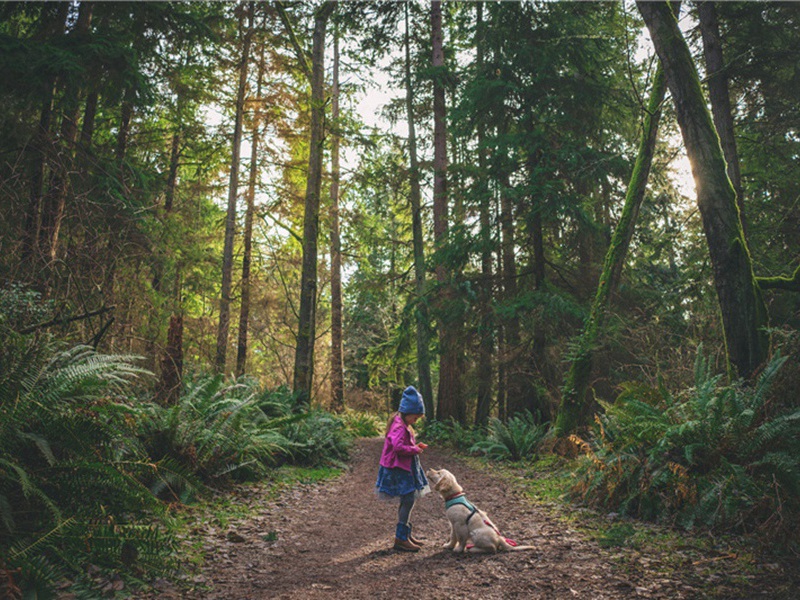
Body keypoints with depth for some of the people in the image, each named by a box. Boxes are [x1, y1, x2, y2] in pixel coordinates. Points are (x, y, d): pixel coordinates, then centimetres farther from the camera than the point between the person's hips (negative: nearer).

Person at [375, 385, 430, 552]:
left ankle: (406, 534, 26)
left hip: (405, 468, 11)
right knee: (408, 500, -9)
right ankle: (400, 539, -2)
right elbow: (398, 446, -32)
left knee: (408, 501, 15)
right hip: (399, 468, -11)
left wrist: (415, 446, 7)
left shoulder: (403, 424, 13)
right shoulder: (399, 426, -20)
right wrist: (415, 450, -19)